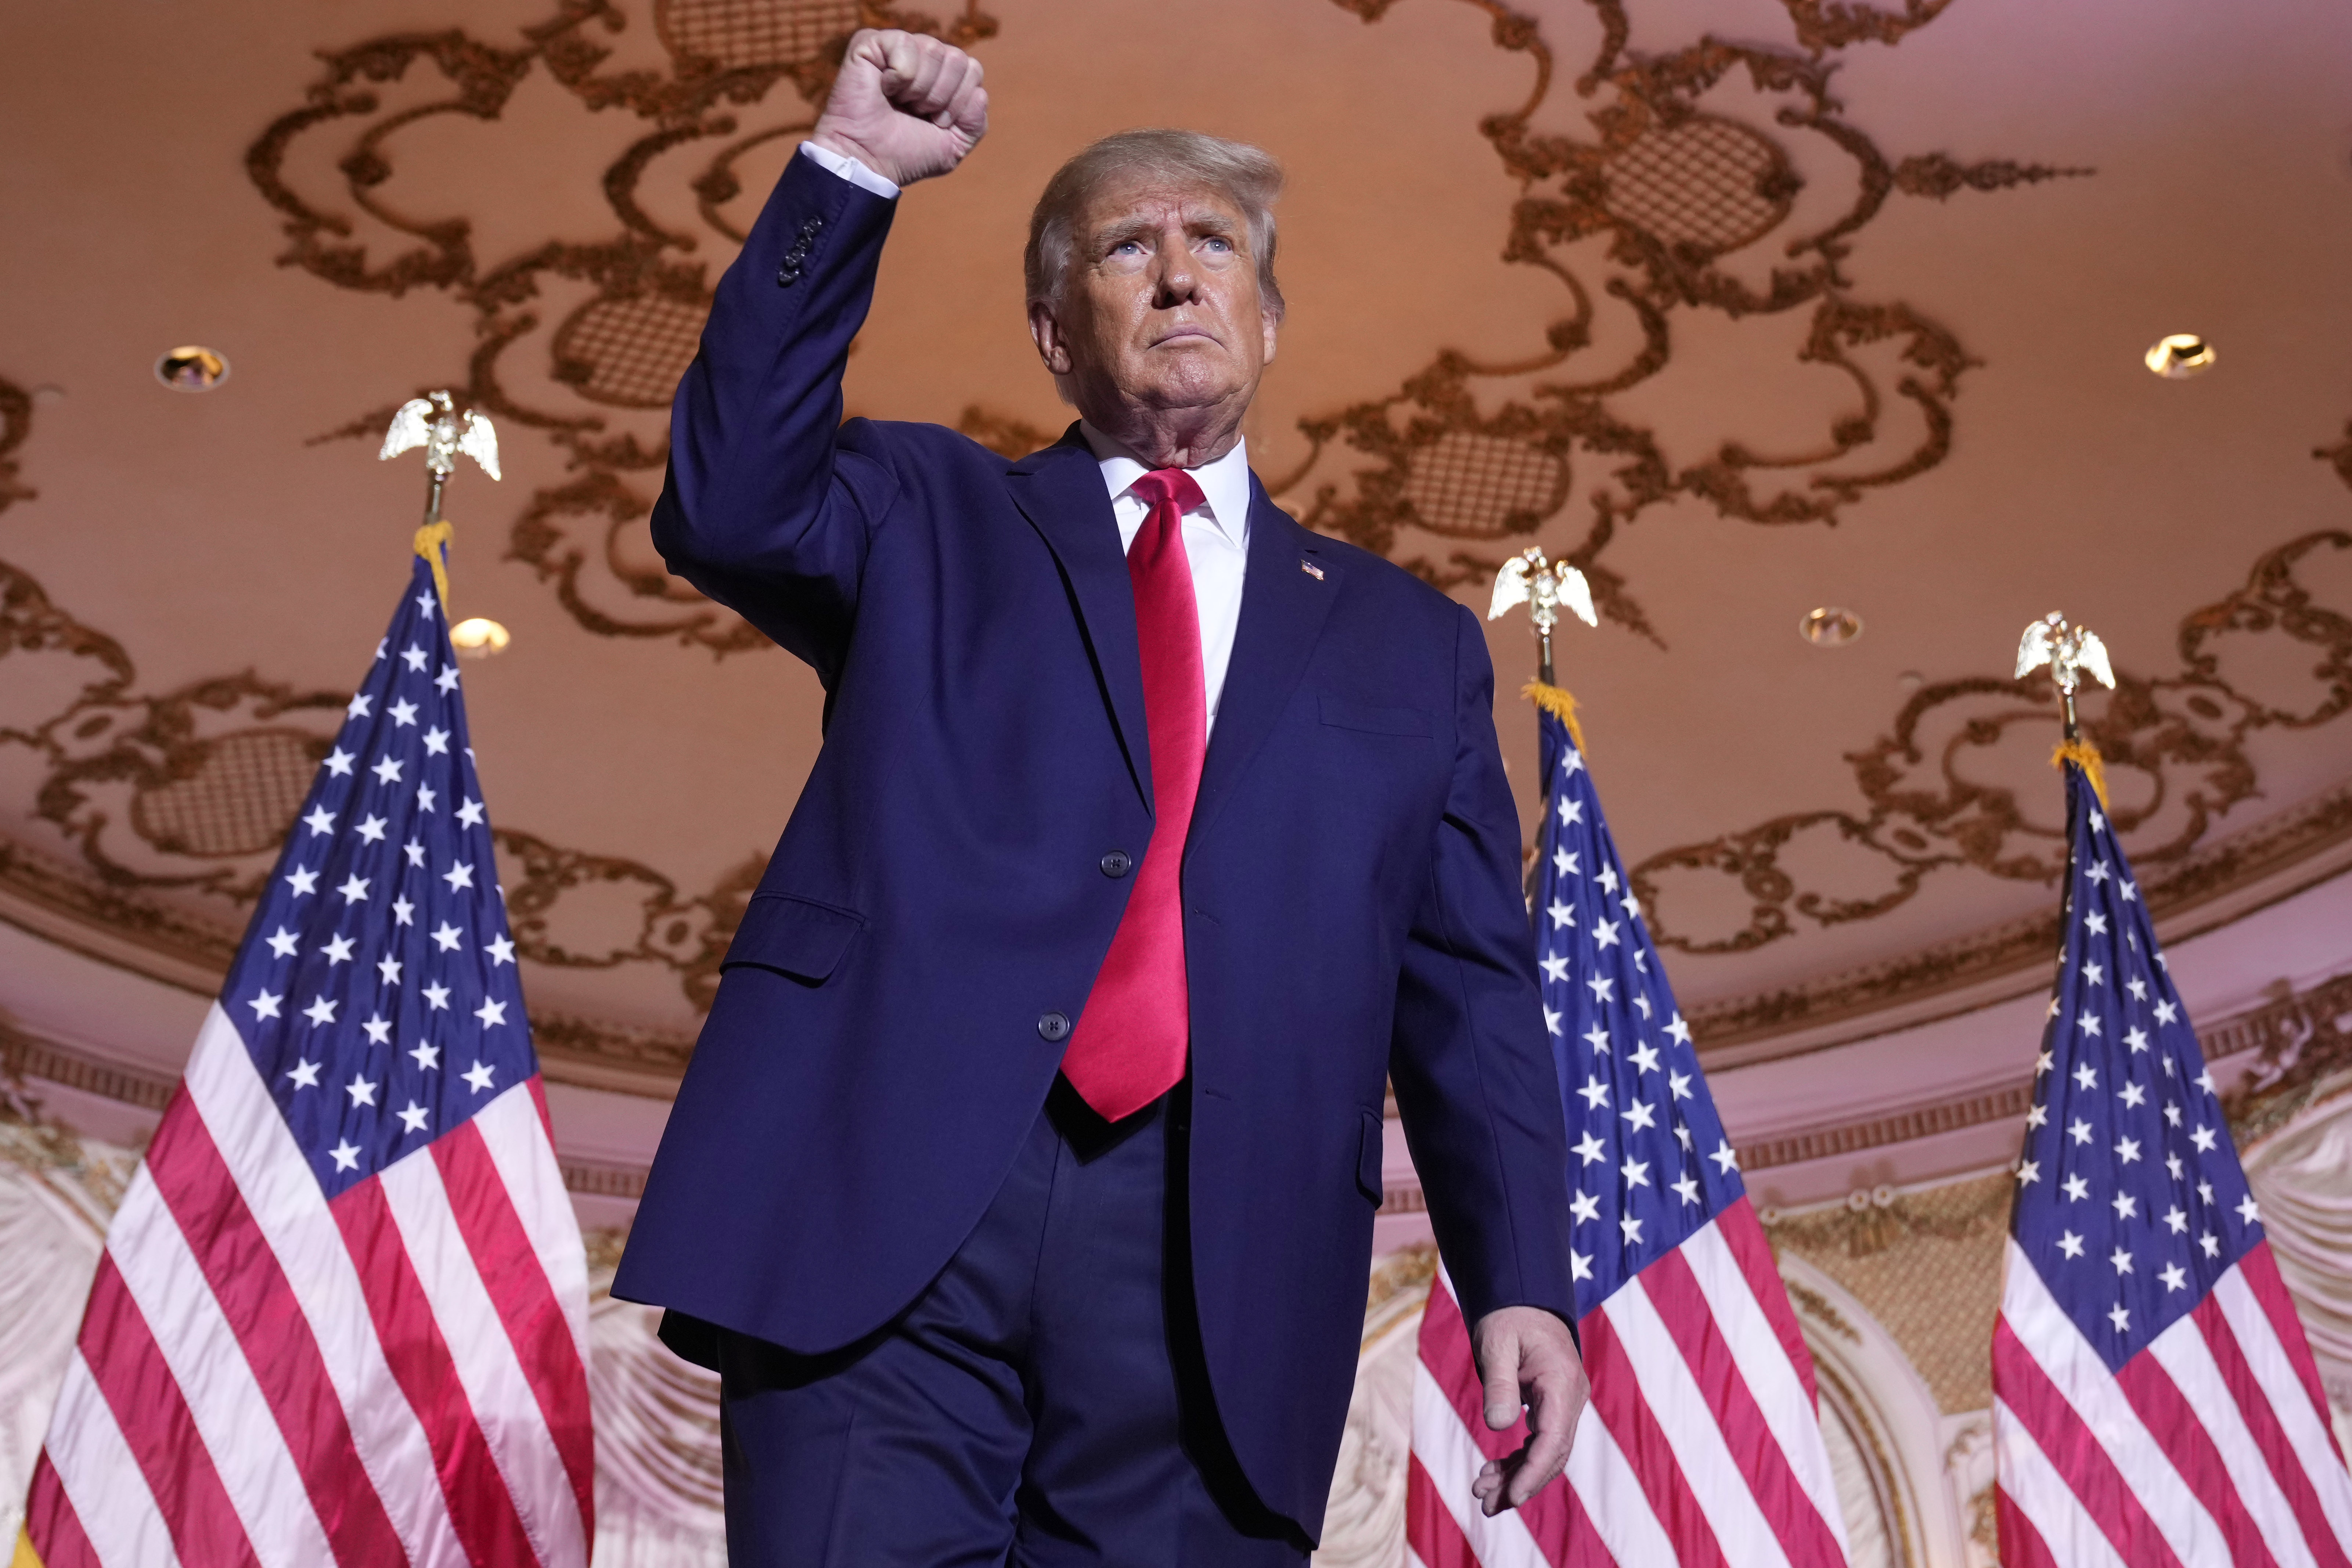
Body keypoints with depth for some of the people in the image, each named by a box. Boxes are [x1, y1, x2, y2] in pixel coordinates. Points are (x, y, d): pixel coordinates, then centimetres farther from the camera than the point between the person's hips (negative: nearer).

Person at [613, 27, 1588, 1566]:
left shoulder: (1407, 640, 18)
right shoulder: (926, 518, 18)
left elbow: (1471, 1002, 13)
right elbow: (733, 504, -3)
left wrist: (1522, 1286, 2)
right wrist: (849, 172, -5)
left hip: (1214, 1278, 2)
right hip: (887, 1210, -1)